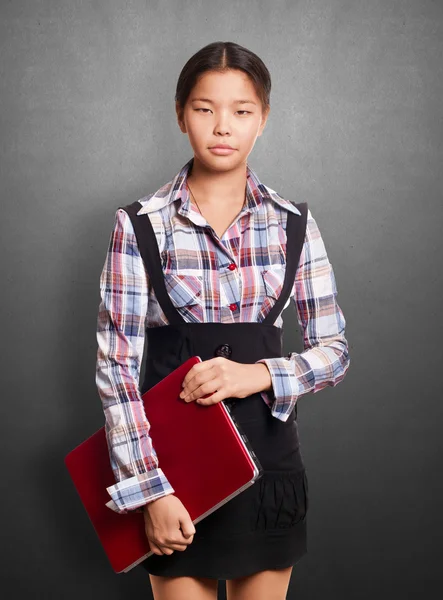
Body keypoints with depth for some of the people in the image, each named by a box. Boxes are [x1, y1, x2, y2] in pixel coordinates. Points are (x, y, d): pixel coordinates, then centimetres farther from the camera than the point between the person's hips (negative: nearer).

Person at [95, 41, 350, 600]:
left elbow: (334, 349, 2)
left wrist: (257, 375, -17)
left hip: (267, 448, 3)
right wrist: (150, 489, -14)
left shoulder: (294, 224, 1)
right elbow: (116, 363, -9)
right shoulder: (140, 225, -6)